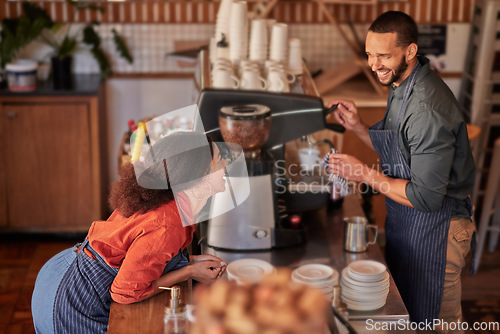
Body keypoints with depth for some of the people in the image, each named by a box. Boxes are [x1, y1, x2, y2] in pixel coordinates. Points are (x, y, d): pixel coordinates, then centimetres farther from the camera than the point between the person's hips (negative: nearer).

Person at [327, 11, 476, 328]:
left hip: (434, 227, -10)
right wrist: (359, 128, -1)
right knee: (403, 312, 22)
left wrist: (364, 173, -21)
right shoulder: (401, 87, 3)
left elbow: (426, 198, -28)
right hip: (405, 220, 10)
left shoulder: (427, 109, -29)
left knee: (428, 318, 6)